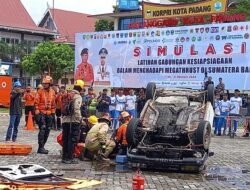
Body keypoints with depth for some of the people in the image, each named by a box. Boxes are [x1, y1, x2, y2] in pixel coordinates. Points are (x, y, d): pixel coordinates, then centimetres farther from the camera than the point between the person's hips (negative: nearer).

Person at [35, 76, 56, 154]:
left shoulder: (52, 92, 8)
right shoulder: (40, 91, -5)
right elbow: (36, 103, -6)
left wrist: (53, 113, 14)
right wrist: (37, 113, -11)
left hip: (49, 114, 6)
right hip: (41, 113, -5)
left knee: (47, 130, 8)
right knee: (42, 129, -14)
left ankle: (42, 147, 18)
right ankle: (41, 148, -12)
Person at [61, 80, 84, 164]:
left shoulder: (67, 95, 11)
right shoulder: (78, 97, -10)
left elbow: (63, 107, 11)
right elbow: (76, 109, -20)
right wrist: (79, 119, -11)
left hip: (65, 120, 7)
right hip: (74, 121, -7)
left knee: (65, 139, 13)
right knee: (72, 140, -2)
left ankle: (64, 157, 19)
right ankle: (70, 158, -2)